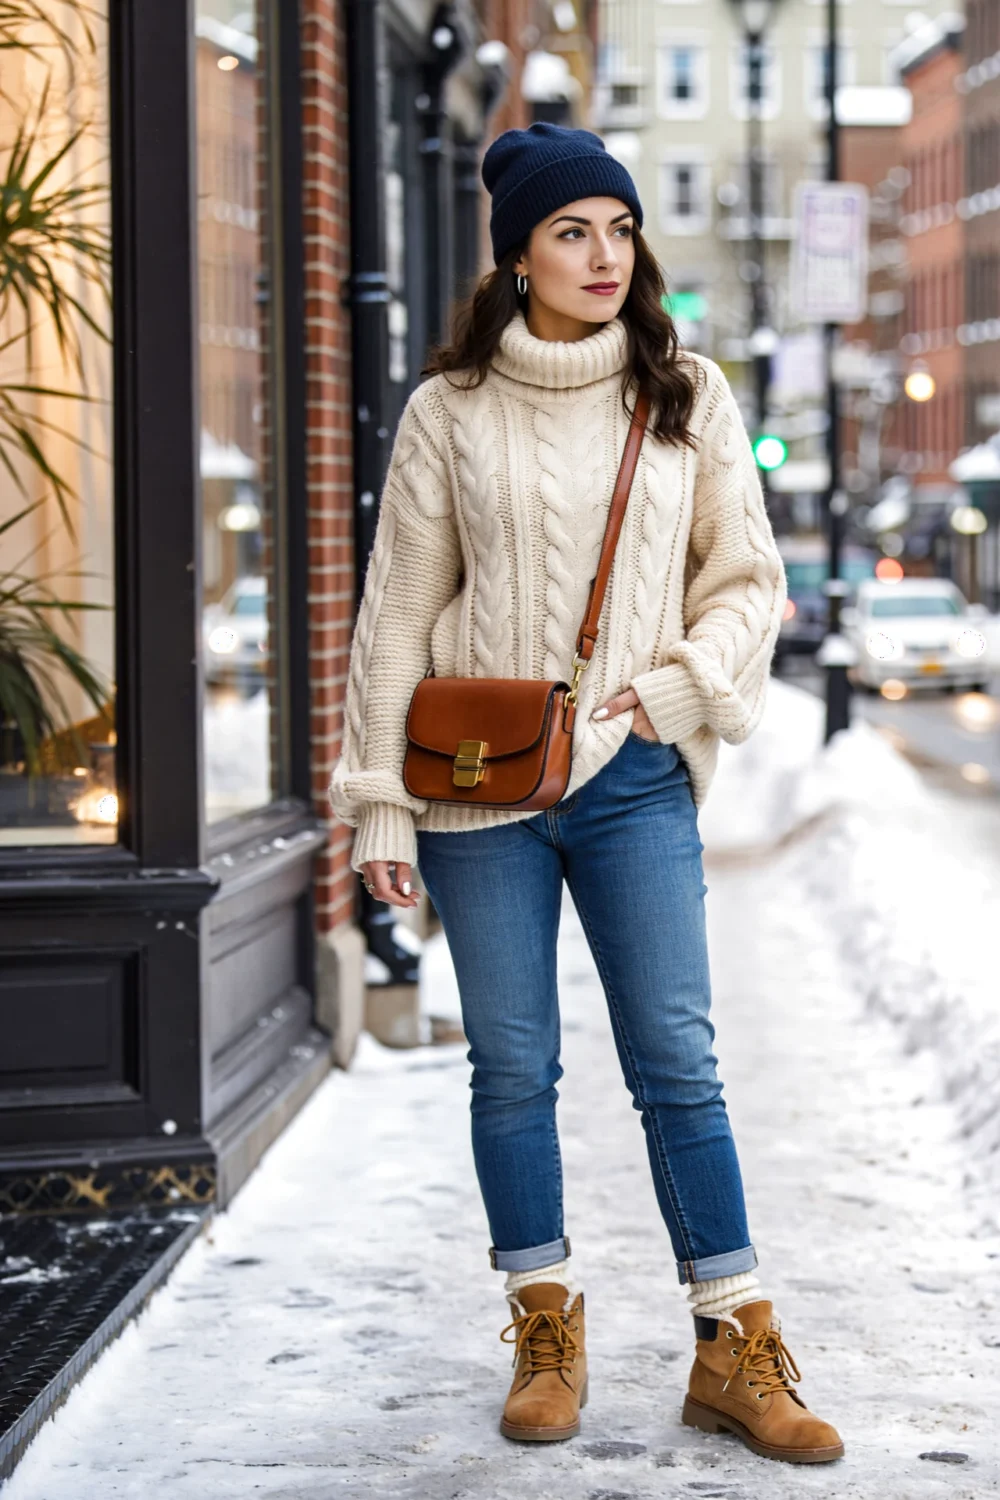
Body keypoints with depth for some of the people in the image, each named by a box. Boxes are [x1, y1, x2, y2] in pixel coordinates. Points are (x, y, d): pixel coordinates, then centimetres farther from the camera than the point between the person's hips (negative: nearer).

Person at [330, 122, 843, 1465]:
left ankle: (734, 1352, 5)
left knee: (677, 1061, -1)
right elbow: (397, 613, 3)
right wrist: (380, 800, -1)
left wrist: (678, 689, -8)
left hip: (634, 780, 0)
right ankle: (546, 1337, 18)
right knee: (513, 1065, 6)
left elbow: (747, 579, 9)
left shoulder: (687, 399, 5)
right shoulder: (450, 411, 1)